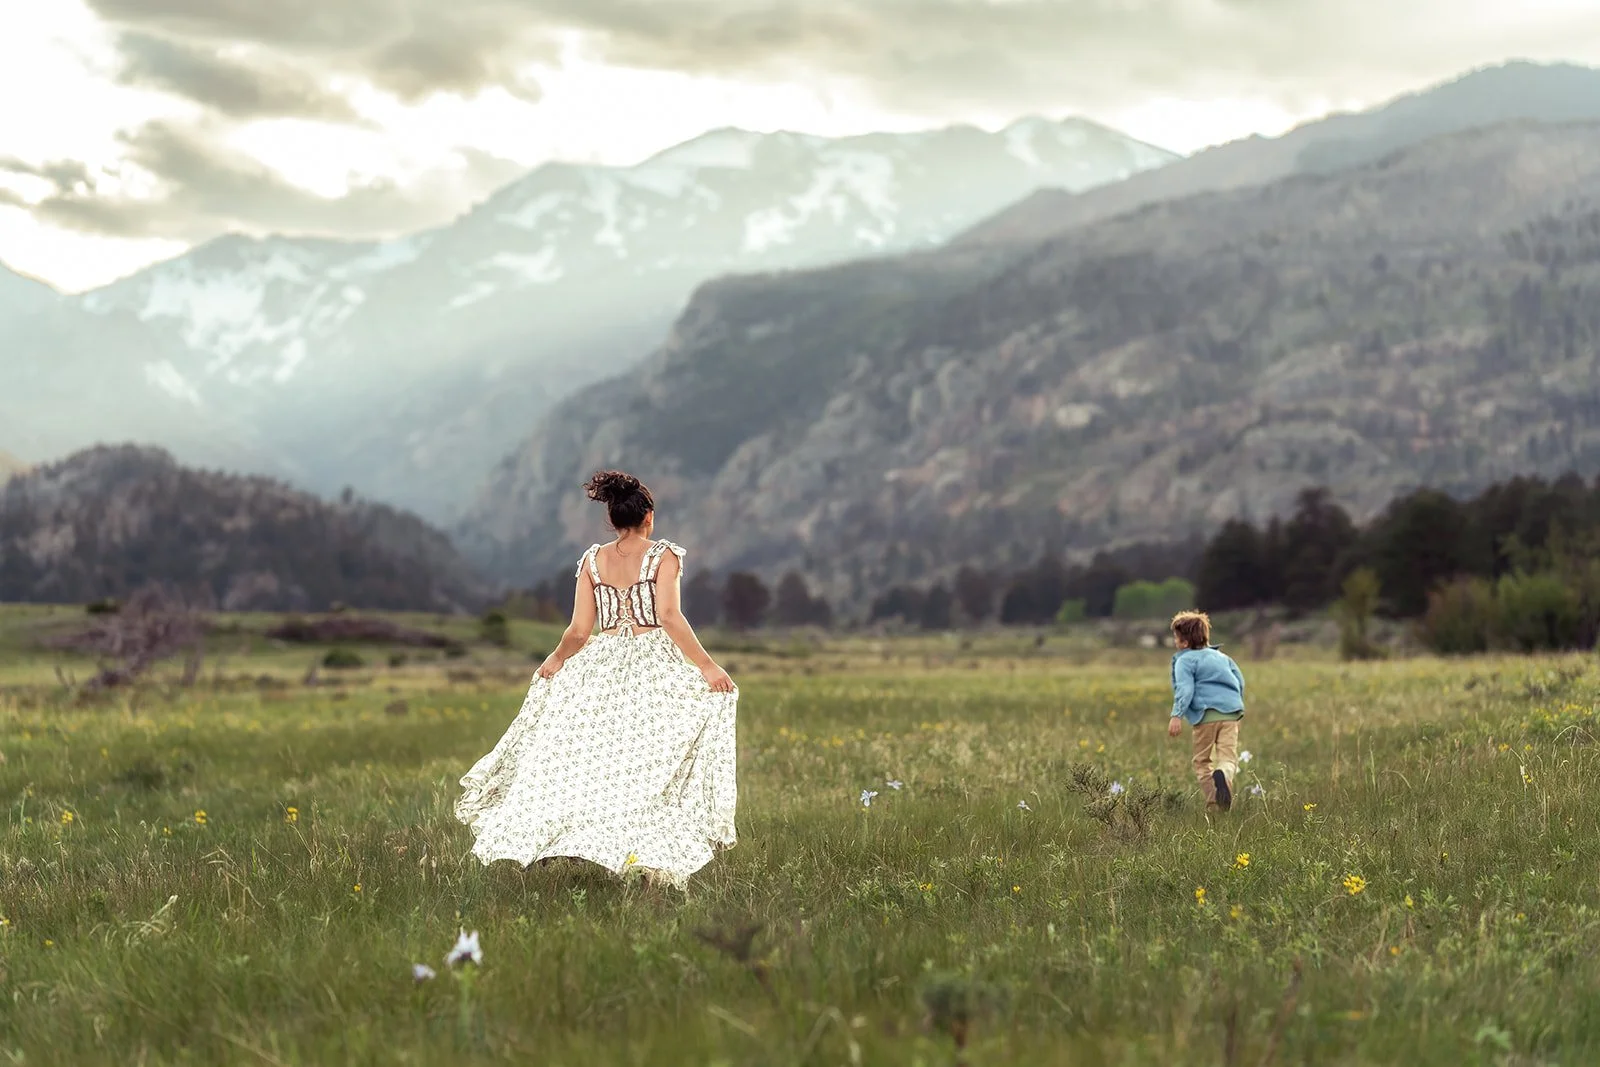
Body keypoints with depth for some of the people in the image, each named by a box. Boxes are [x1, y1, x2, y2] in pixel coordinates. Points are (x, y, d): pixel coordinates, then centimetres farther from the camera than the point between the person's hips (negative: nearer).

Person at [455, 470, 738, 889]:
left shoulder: (593, 560, 7)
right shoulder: (663, 556, -4)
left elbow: (579, 630, 5)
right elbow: (668, 617, -16)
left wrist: (557, 659, 21)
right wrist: (707, 666, -16)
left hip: (601, 666, 4)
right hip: (653, 667, -4)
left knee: (580, 757, 10)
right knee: (651, 763, -3)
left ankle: (533, 839, 10)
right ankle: (655, 860, -12)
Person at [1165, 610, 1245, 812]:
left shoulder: (1185, 660, 4)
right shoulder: (1221, 656, 24)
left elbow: (1185, 688, -12)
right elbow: (1240, 681, 25)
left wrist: (1176, 715, -21)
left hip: (1206, 713, -4)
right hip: (1231, 712, 4)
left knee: (1202, 762, 9)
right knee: (1228, 758, -3)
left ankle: (1214, 804, -2)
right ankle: (1224, 774, -38)